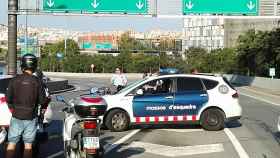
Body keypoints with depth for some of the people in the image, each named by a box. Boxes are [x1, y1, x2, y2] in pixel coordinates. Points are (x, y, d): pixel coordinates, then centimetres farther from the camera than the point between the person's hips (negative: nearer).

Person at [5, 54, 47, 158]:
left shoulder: (14, 80, -7)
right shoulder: (36, 81, -9)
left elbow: (8, 99, -4)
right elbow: (42, 101, -5)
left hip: (16, 116, 1)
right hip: (31, 118, -1)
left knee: (11, 143, 9)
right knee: (28, 145, 9)